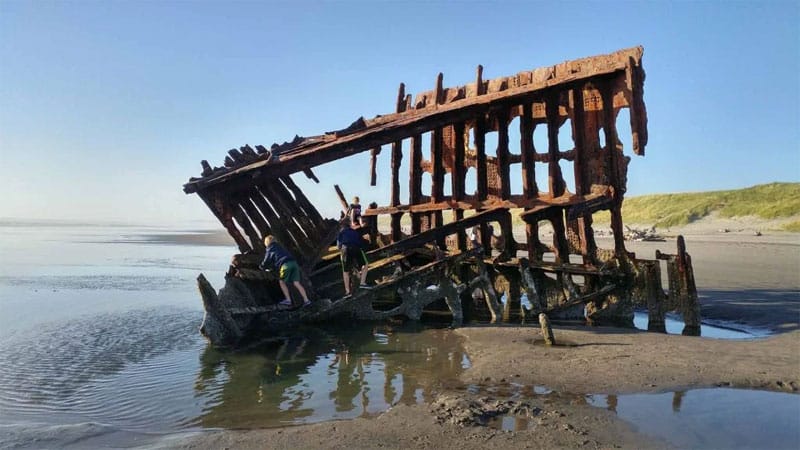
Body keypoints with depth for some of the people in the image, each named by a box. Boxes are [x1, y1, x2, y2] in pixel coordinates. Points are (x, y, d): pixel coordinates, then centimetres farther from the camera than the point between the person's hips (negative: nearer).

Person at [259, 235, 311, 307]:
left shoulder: (269, 250, 12)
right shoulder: (280, 247, 32)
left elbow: (266, 262, 18)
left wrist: (262, 267, 39)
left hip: (285, 265, -6)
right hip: (293, 263, 6)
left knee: (281, 282, 13)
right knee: (296, 283, 2)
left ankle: (288, 300, 6)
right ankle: (306, 300, -8)